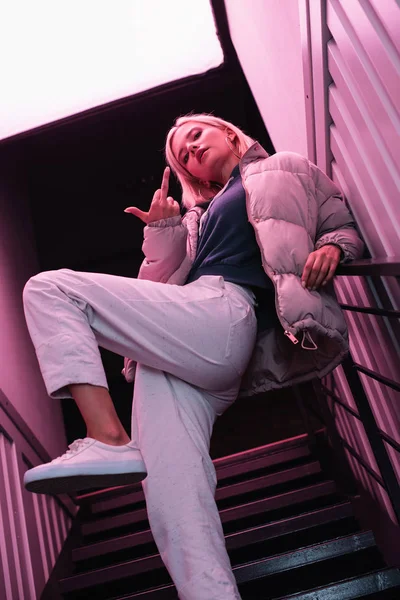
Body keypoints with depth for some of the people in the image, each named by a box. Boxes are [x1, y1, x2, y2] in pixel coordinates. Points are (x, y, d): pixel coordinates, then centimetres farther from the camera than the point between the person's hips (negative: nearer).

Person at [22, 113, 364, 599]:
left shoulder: (282, 171, 24)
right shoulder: (198, 217, 38)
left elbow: (346, 224, 17)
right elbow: (162, 283, 29)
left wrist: (331, 247, -5)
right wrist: (161, 229, 15)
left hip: (220, 315, -6)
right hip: (177, 345, 6)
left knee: (48, 289, -15)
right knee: (171, 485, -15)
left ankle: (108, 440, -23)